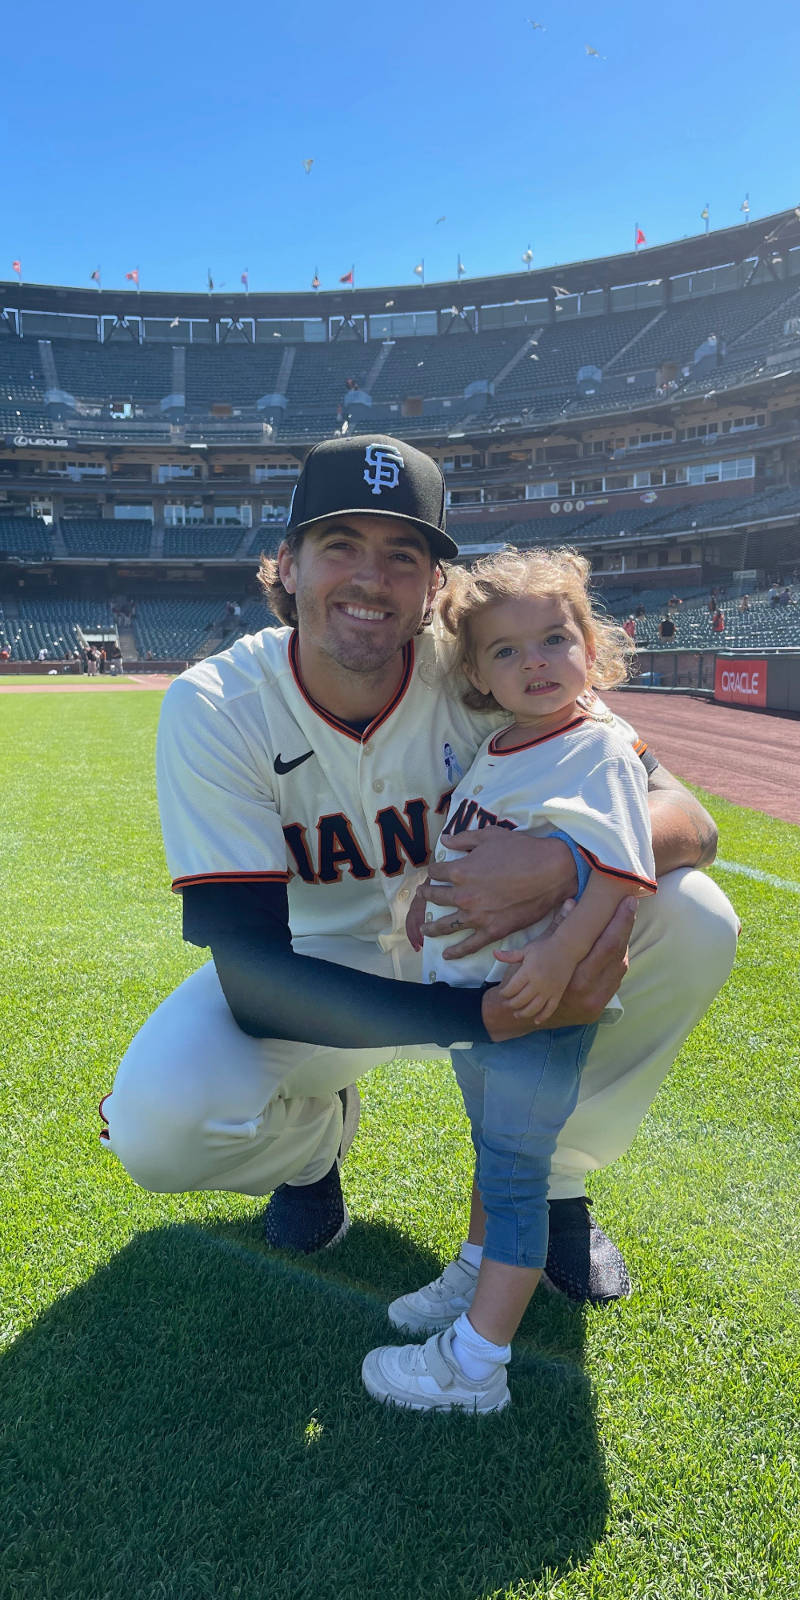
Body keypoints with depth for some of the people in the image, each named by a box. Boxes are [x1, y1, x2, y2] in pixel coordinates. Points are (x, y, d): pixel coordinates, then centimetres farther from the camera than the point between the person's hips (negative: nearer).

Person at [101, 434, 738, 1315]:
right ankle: (316, 1133, 9)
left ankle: (553, 1173, 4)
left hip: (478, 946, 2)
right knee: (158, 1124, -30)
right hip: (314, 970, -1)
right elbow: (255, 982, -30)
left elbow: (686, 818, -21)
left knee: (695, 922, -21)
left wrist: (566, 862, -46)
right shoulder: (215, 709, -24)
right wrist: (496, 1015, -41)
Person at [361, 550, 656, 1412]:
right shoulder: (488, 755, 7)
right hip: (466, 988, 8)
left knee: (515, 1171, 1)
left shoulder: (601, 752, -16)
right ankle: (479, 1277, 46)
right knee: (492, 1148, 25)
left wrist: (562, 954, -33)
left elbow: (618, 866, -24)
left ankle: (474, 1364, 12)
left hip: (542, 998, -8)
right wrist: (424, 904, 21)